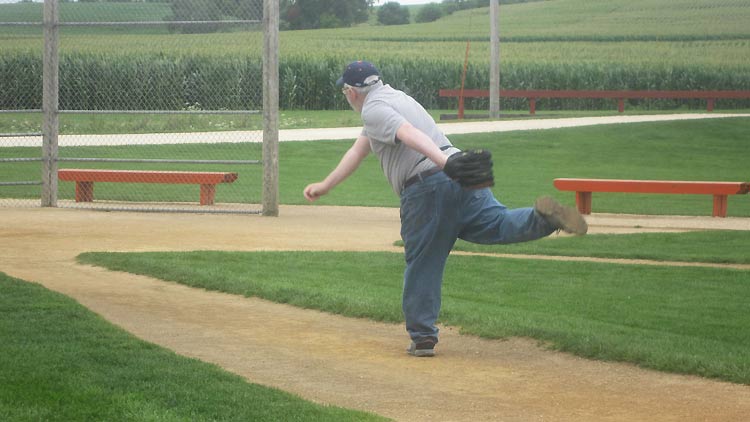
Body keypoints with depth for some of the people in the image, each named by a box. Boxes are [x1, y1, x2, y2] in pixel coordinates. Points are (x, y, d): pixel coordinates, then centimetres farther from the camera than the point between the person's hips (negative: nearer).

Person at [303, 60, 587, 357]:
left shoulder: (373, 108, 2)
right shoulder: (395, 98, 32)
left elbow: (408, 133, -18)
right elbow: (358, 151, 40)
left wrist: (445, 162, -34)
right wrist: (325, 186, 47)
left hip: (425, 186, -7)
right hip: (463, 180, 7)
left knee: (421, 264, 1)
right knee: (499, 225, -4)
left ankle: (422, 337, 5)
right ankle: (543, 217, -33)